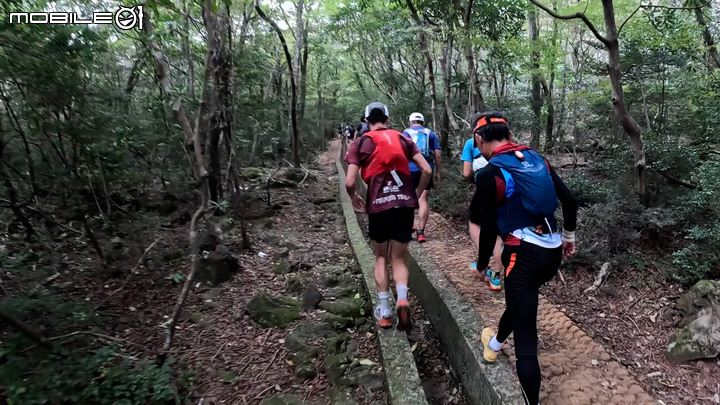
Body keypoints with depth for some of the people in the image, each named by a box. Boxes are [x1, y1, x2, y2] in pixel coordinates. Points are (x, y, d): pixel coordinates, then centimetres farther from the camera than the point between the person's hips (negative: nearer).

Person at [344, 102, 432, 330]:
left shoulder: (361, 144, 2)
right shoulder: (403, 139, 10)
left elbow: (350, 182, -7)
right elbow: (427, 170, 4)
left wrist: (354, 198, 14)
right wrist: (417, 194, 18)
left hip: (379, 206, -2)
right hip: (405, 205, 2)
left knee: (381, 258, 18)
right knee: (398, 259, 15)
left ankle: (384, 313, 18)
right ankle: (402, 299, -10)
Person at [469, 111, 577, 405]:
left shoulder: (489, 173, -12)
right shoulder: (537, 158, 7)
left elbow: (489, 227, -11)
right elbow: (569, 200, 10)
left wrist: (482, 263, 5)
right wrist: (568, 236, 24)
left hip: (524, 254, -8)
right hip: (553, 252, 8)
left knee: (525, 339, 1)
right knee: (519, 300, 32)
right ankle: (494, 344, 58)